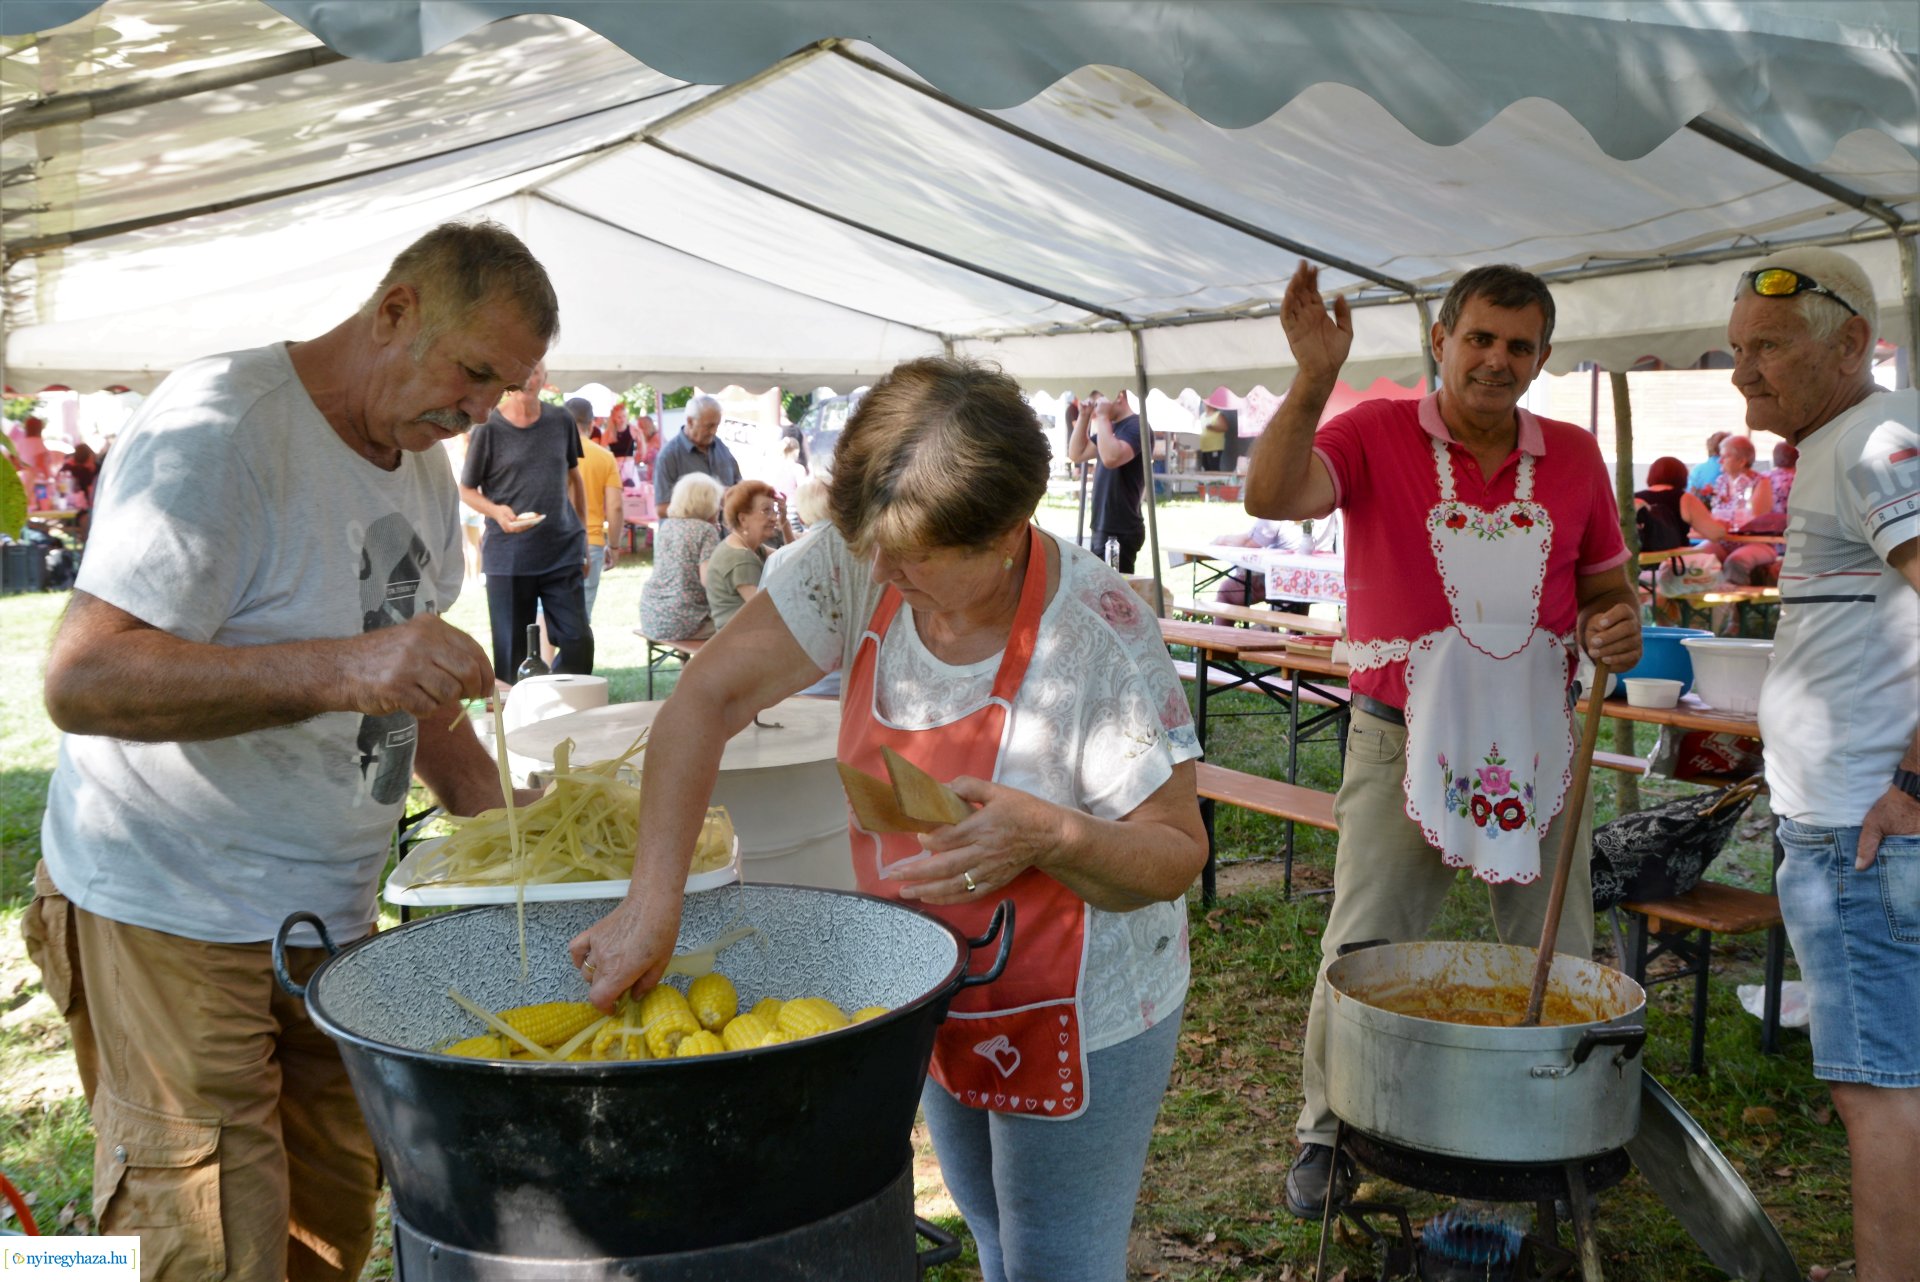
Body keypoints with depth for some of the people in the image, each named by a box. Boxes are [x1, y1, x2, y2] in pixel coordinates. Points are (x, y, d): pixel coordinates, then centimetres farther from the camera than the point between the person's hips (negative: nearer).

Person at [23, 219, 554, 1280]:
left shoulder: (421, 465, 10)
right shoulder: (216, 428, -18)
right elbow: (83, 680, -26)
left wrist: (492, 809, 8)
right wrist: (339, 670, -36)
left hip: (331, 912, 8)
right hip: (172, 921, -7)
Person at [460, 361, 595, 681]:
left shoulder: (561, 421, 5)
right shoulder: (488, 429, -5)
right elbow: (466, 490, 3)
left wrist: (583, 539, 17)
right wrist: (496, 512, -18)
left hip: (563, 551, 3)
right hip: (507, 555, -3)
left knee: (578, 641, -2)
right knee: (512, 652, 3)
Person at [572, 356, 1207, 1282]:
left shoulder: (1098, 632, -26)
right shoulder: (860, 566, -15)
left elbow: (1178, 856, -18)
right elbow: (706, 699, -16)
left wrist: (1048, 837, -38)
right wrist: (652, 900, -25)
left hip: (1075, 1016, -5)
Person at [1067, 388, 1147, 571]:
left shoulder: (1136, 425, -12)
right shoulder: (1110, 428, 17)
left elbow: (1111, 458, -29)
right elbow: (1076, 454, 17)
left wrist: (1103, 417, -19)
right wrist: (1084, 416, 8)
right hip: (1103, 528, 10)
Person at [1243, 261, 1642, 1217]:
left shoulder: (1573, 456, 6)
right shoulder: (1377, 434, -5)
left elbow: (1608, 586, 15)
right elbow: (1273, 496, -23)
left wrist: (1619, 626, -8)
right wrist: (1314, 379, -36)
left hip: (1535, 744, 4)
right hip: (1403, 740, -3)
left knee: (1557, 959, 11)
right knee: (1360, 953, 2)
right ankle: (1328, 1134, 20)